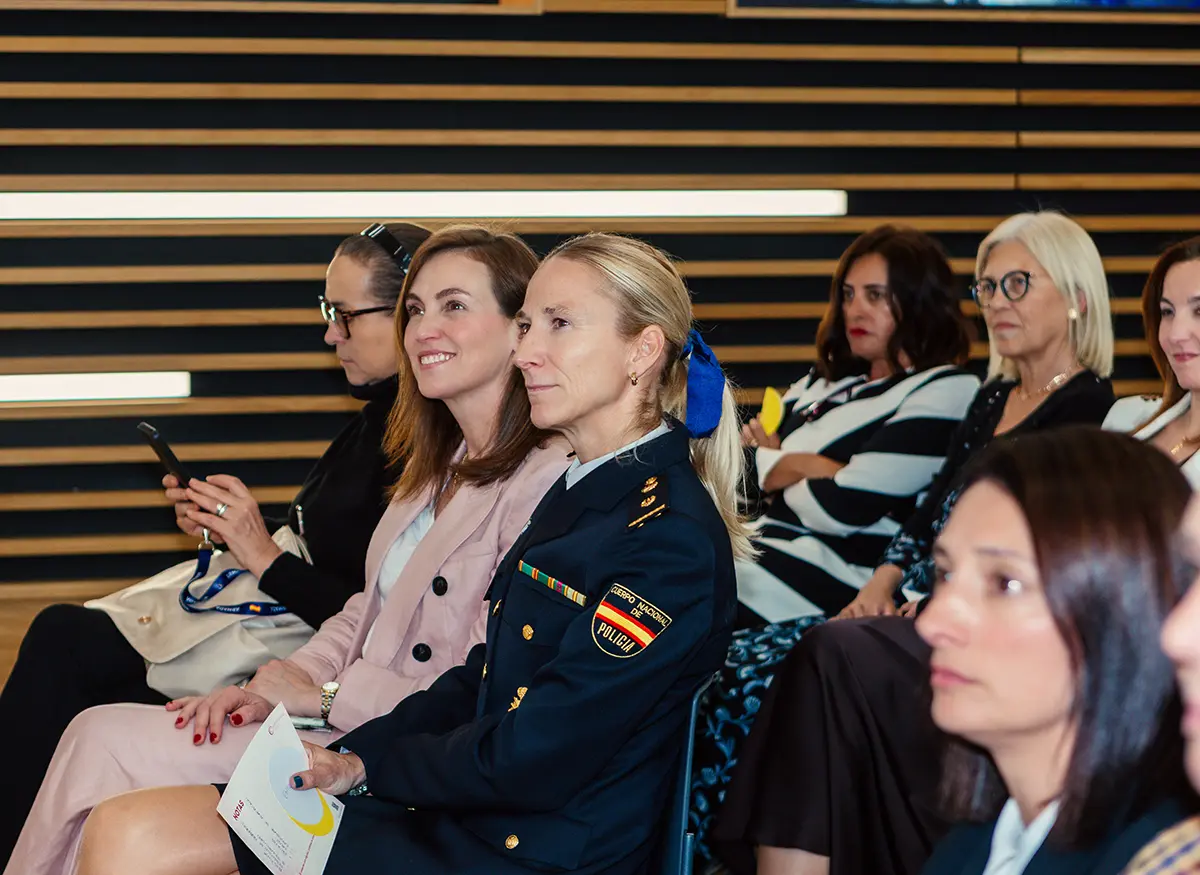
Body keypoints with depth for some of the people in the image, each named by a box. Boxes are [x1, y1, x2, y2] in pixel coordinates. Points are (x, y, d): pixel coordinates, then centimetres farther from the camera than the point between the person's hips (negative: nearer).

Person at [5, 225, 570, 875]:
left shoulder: (545, 482, -17)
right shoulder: (438, 463, 14)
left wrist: (321, 693, -12)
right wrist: (268, 690, 0)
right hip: (350, 714, 9)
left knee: (106, 746, -13)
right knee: (98, 733, -7)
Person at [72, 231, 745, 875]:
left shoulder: (672, 541, -17)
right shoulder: (580, 494, 14)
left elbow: (525, 764, -19)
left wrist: (365, 765, -6)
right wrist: (346, 753, 1)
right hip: (464, 808, 9)